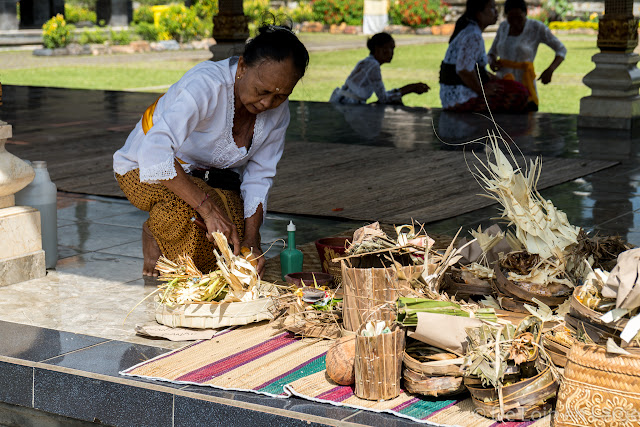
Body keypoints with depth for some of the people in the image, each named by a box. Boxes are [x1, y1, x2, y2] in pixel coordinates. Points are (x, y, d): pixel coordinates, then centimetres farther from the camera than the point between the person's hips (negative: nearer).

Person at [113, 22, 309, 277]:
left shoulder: (278, 109, -13)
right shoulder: (206, 84, -36)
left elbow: (259, 176, -6)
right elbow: (153, 152, -48)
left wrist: (251, 239, -20)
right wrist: (208, 208, -51)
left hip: (212, 178, 6)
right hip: (144, 170, -5)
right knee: (187, 208, -39)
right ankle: (154, 233, -4)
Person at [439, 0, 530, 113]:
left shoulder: (468, 30, 14)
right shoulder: (474, 36, -19)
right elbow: (464, 70, -28)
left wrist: (492, 77, 13)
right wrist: (482, 90, -16)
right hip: (462, 98, -11)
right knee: (518, 94, -13)